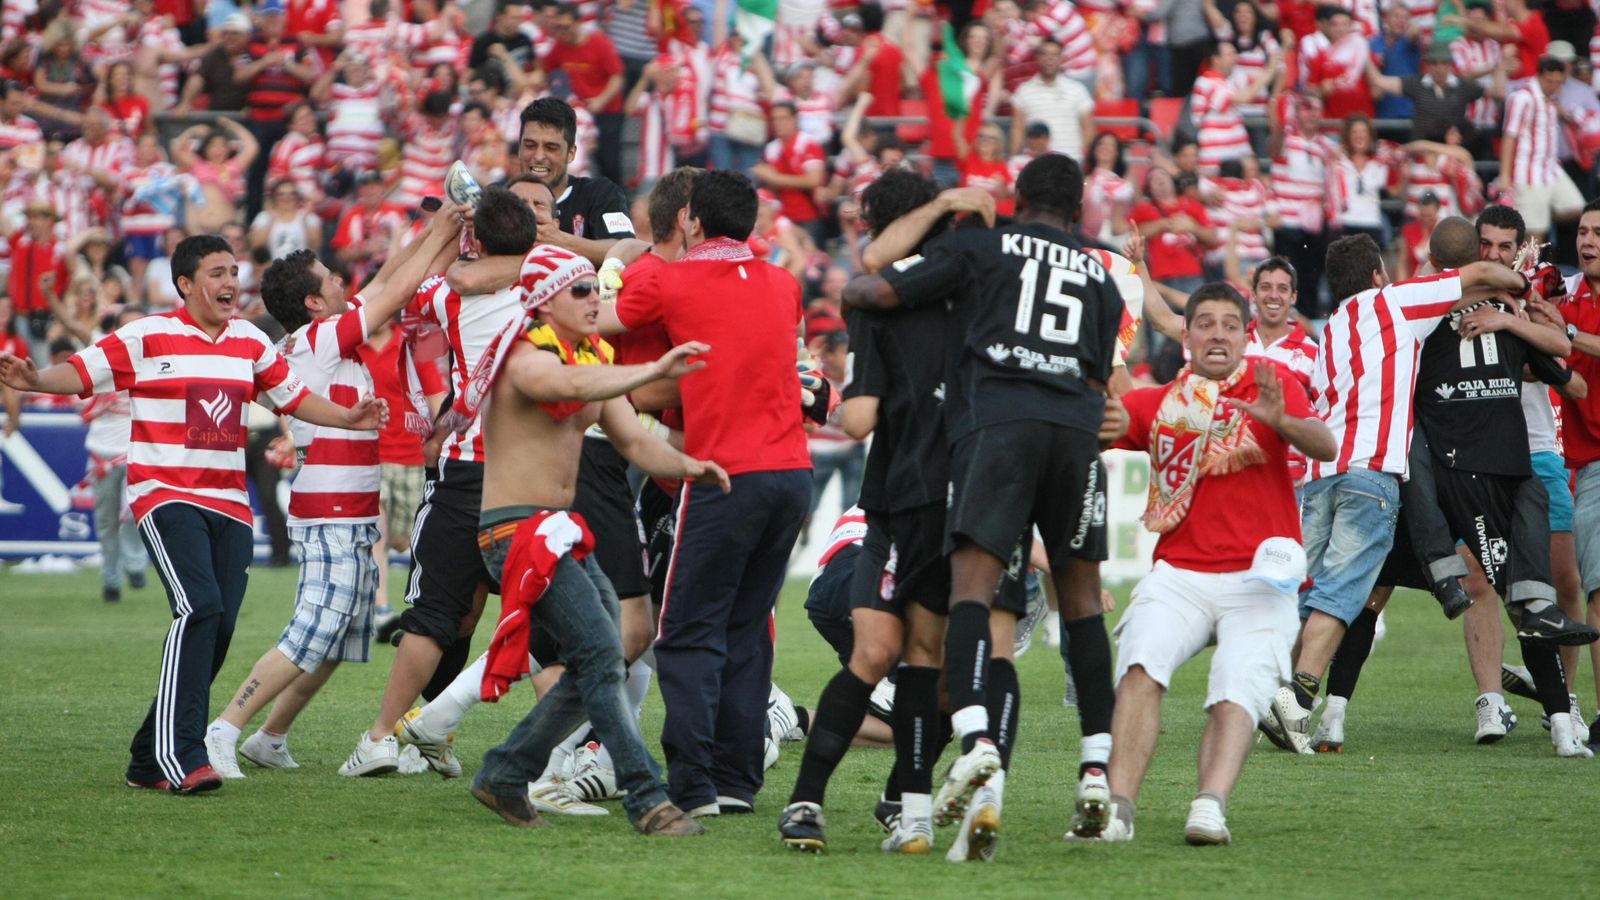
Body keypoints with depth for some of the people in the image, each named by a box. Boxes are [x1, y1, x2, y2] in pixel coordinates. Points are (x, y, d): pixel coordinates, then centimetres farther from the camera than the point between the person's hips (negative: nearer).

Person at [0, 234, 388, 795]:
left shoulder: (249, 341, 14)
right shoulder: (147, 337, -2)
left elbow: (292, 395, 24)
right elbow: (82, 372, -6)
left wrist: (348, 418, 11)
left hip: (228, 503, 6)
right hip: (165, 496, -6)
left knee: (218, 627, -1)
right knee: (199, 608, -24)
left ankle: (149, 758, 11)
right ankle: (180, 755, -26)